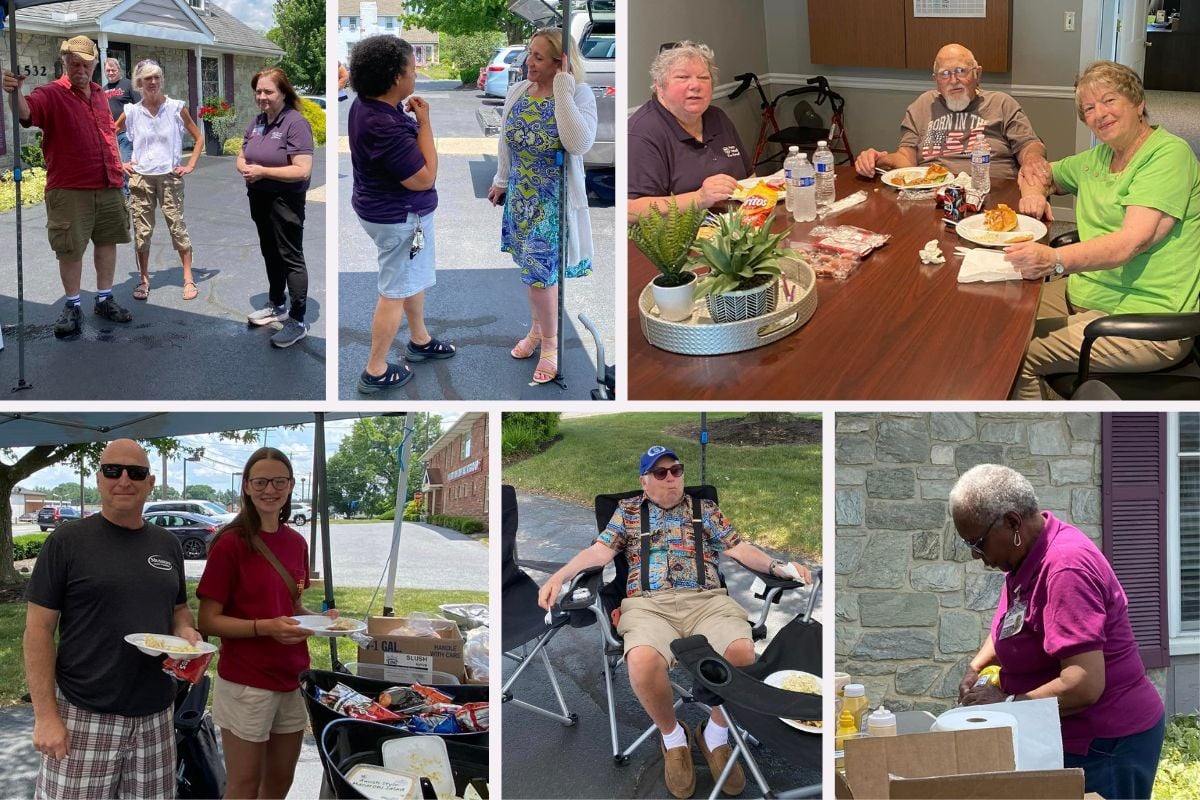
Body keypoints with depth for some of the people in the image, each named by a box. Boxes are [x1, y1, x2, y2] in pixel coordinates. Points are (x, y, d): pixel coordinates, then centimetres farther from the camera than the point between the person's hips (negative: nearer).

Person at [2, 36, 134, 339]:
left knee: (107, 241, 13)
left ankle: (105, 299, 26)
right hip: (69, 190, -6)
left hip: (108, 187, 6)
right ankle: (72, 306, 12)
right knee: (70, 249, 0)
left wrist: (118, 169, 19)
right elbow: (25, 112, -31)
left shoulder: (99, 95, 12)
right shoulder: (51, 95, -10)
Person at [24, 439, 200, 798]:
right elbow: (39, 630, -5)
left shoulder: (168, 545, 12)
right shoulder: (67, 540, -4)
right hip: (83, 717, -4)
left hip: (155, 716, 5)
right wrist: (46, 715, -12)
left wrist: (186, 631, -1)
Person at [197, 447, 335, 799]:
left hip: (292, 682, 6)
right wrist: (265, 627, -26)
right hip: (245, 686, -6)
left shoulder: (296, 543, 6)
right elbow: (208, 621, -14)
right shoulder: (231, 544, -13)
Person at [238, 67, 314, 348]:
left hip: (285, 201, -8)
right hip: (259, 197, 8)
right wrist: (244, 168, -9)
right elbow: (241, 157, 15)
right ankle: (276, 305, 36)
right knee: (270, 253, 20)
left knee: (291, 258, -3)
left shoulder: (295, 123, -17)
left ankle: (297, 321, 1)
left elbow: (302, 170, -24)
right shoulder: (257, 121, 6)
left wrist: (262, 171, -22)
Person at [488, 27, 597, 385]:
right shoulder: (516, 91, -2)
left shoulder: (580, 93, -18)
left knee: (540, 271, -3)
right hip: (521, 195, 5)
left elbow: (579, 144, -34)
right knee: (532, 267, 16)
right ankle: (538, 329, 36)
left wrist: (562, 87, -32)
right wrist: (501, 180, 21)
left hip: (554, 199, -5)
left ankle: (551, 343, 18)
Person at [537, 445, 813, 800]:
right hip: (649, 604, -1)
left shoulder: (706, 509, 23)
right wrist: (558, 577, -6)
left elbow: (738, 548, 16)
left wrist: (778, 566, -3)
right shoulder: (627, 510, 21)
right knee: (643, 661, -37)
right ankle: (672, 736, -5)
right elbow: (599, 551, 11)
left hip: (707, 600, 1)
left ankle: (715, 733, -3)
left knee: (742, 653, -32)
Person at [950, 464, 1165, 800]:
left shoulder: (1065, 567, -25)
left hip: (1107, 744, -9)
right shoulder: (1028, 555, 4)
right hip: (1076, 738, 9)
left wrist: (1006, 703, -18)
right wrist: (976, 667, 7)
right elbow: (1014, 622, 25)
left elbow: (1085, 685, -30)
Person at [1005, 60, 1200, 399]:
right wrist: (1033, 192, 4)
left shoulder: (1169, 154, -13)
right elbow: (1039, 174, 31)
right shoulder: (1099, 157, 14)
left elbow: (1131, 242, -25)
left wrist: (1054, 260, -41)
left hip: (1147, 320, -9)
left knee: (1018, 358, -22)